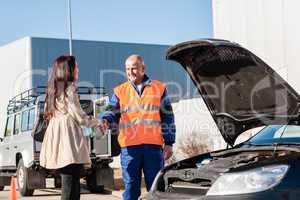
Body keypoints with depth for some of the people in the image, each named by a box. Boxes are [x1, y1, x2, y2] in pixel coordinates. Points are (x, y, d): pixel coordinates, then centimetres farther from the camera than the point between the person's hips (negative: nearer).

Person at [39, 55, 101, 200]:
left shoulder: (53, 89, 17)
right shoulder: (69, 89, -7)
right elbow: (79, 116, -8)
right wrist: (98, 122, 8)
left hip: (57, 139, 8)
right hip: (69, 139, -8)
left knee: (69, 182, 11)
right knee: (70, 184, -9)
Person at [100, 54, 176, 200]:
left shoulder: (159, 88, 9)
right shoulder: (120, 91, 11)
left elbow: (168, 117, 9)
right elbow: (112, 111, 4)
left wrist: (169, 143, 4)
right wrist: (105, 120, -21)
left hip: (154, 145, 0)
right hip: (129, 146, 1)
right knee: (130, 185, 4)